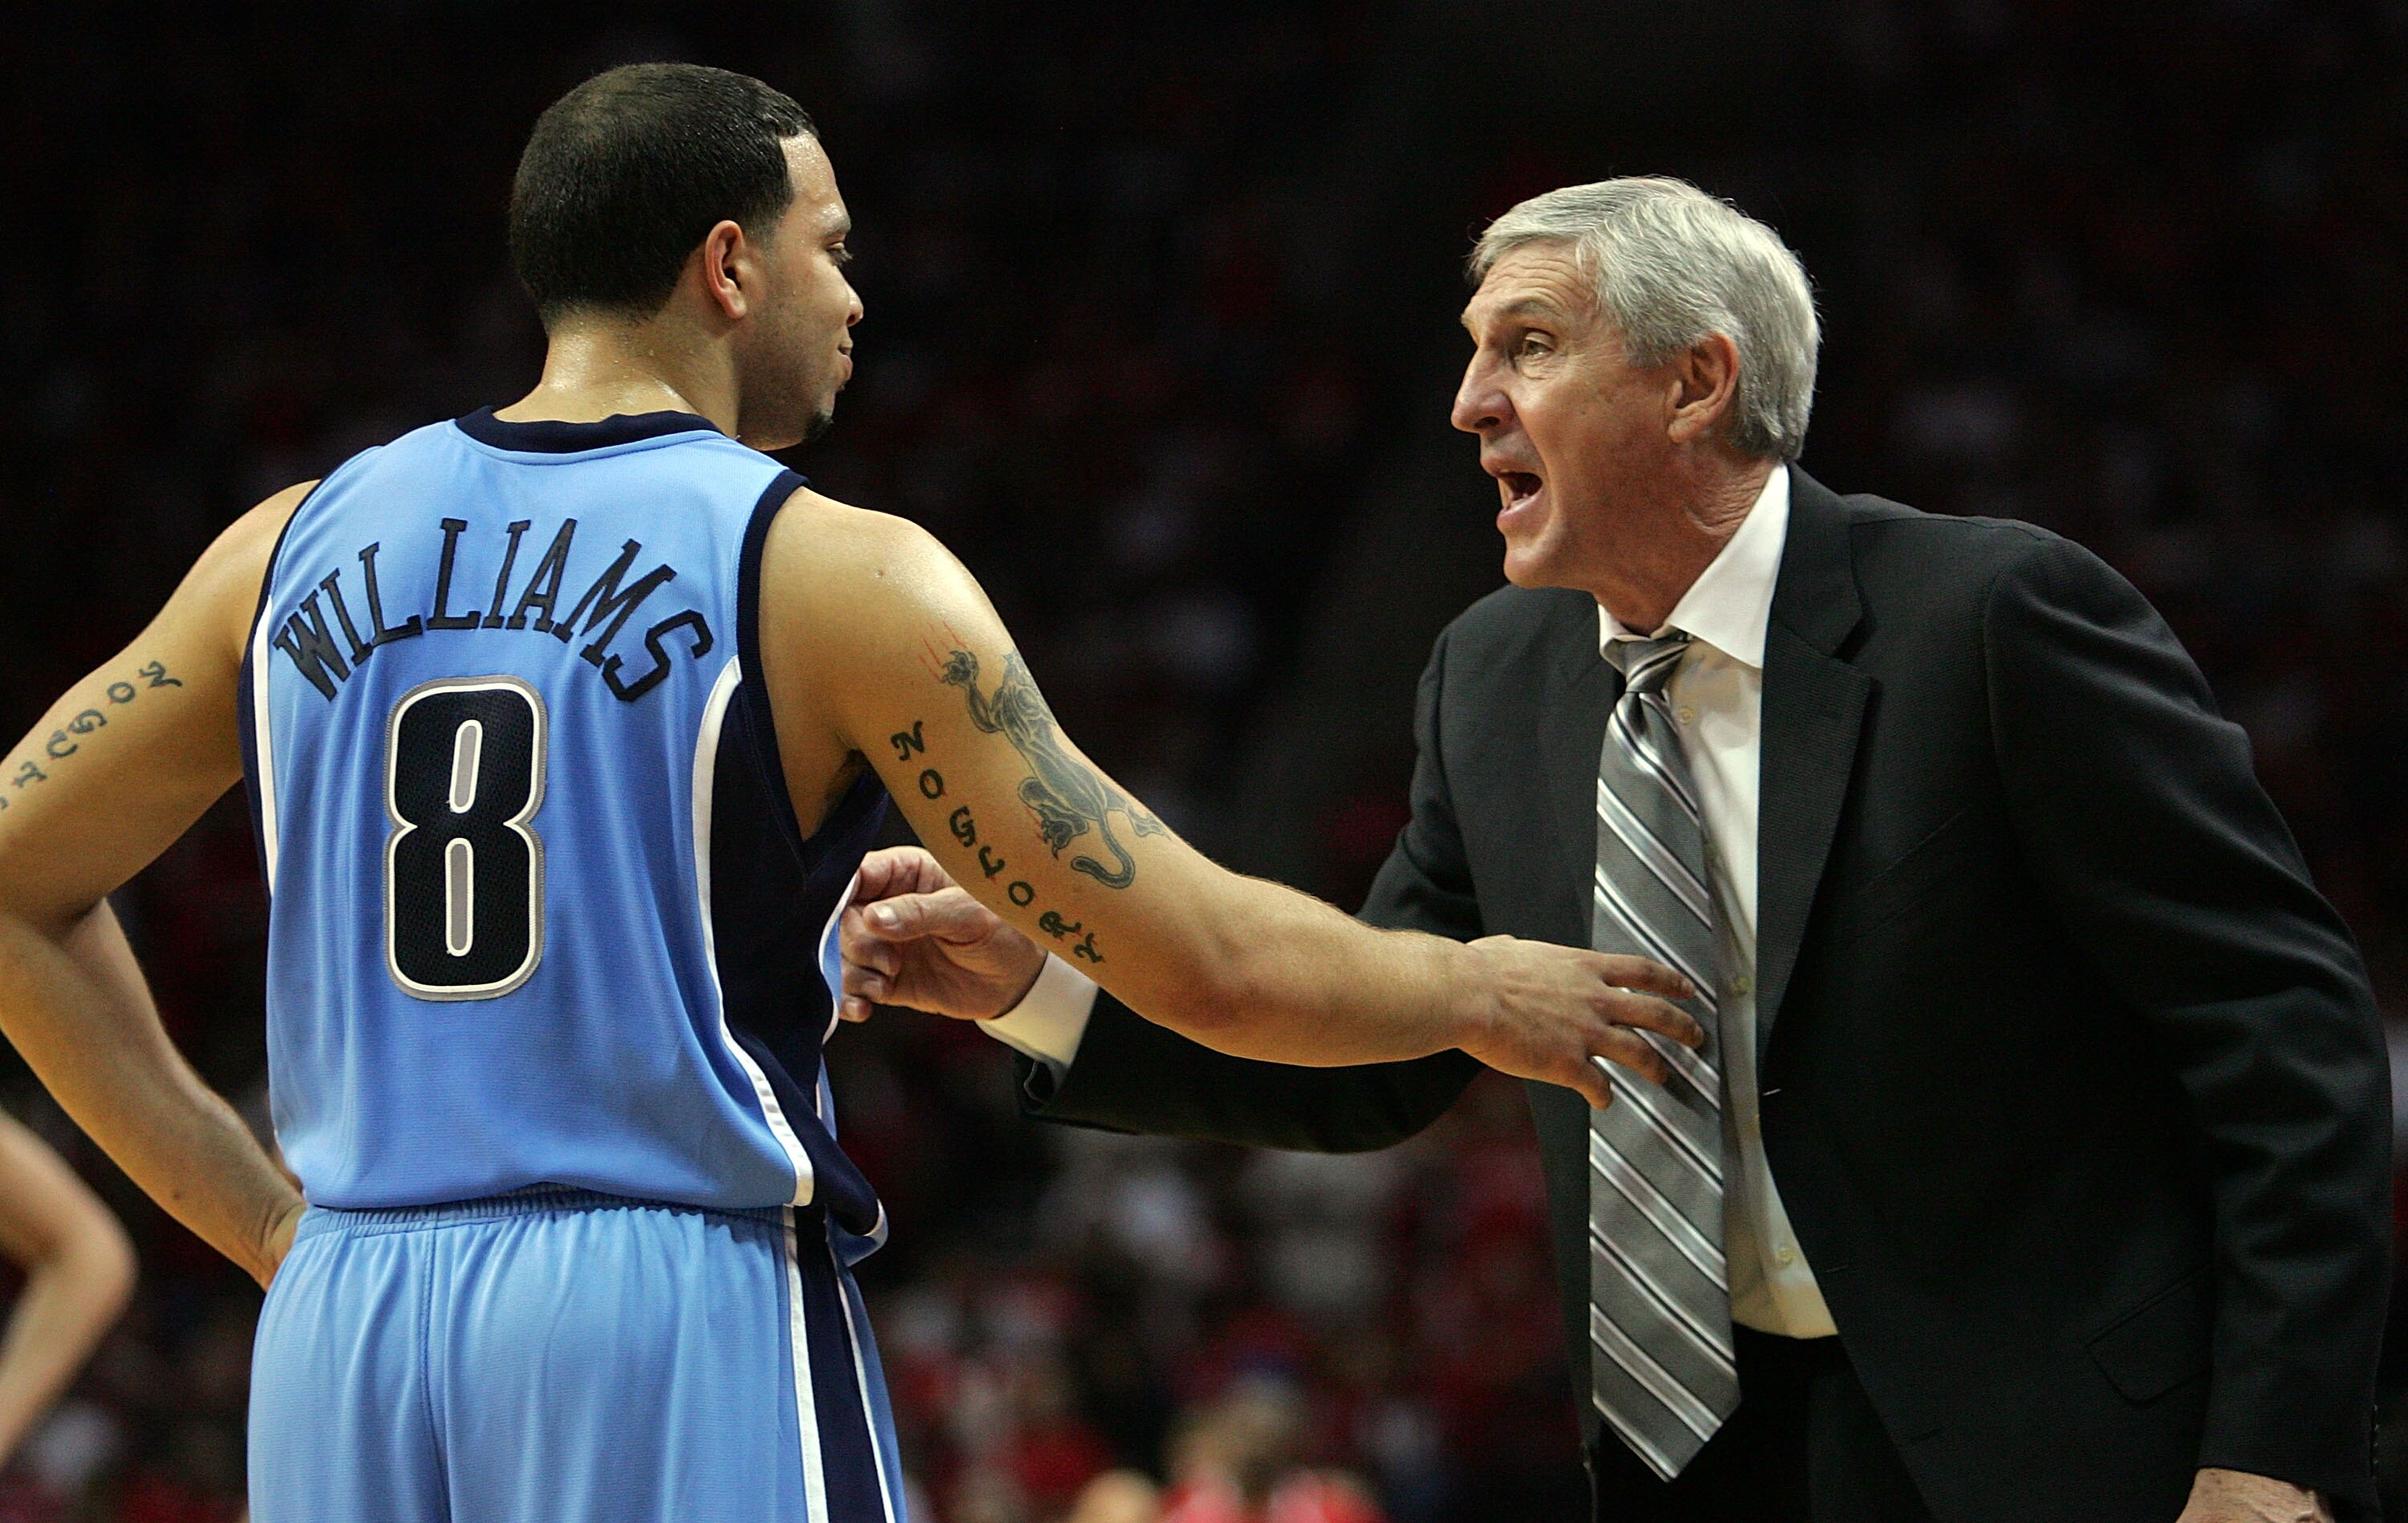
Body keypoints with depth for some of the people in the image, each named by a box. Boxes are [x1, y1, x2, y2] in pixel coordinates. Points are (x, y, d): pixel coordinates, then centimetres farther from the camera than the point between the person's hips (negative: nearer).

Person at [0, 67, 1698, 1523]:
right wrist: (1484, 992, 13)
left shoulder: (303, 548, 9)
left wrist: (256, 1215, 15)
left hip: (345, 1326, 5)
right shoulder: (835, 577, -5)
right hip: (688, 1317, -5)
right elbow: (1209, 961, -5)